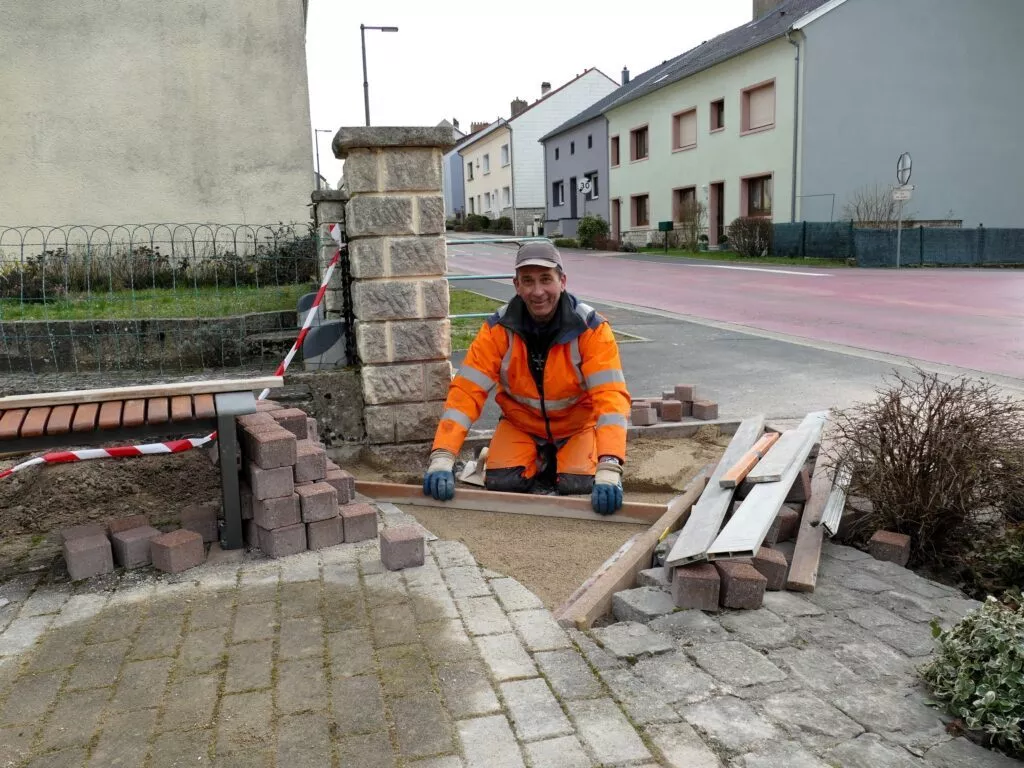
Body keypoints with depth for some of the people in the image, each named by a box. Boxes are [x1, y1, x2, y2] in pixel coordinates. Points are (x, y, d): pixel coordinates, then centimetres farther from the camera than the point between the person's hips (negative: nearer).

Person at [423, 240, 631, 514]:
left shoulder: (591, 328, -25)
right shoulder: (498, 328, -20)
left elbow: (610, 396, -34)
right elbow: (466, 391, -24)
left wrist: (608, 469, -47)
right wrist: (441, 459, -36)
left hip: (577, 426, -1)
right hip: (520, 424, 2)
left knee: (579, 485, -23)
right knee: (501, 482, -19)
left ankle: (564, 460, 13)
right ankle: (539, 462, 14)